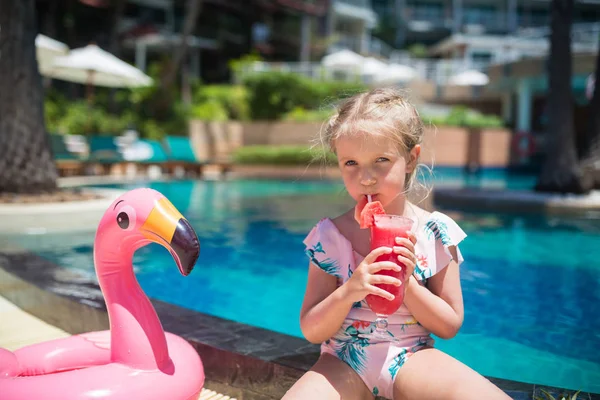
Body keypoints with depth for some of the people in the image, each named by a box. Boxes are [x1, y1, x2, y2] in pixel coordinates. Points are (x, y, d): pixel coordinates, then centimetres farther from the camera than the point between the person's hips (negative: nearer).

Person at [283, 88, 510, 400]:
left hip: (410, 360, 1)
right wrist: (348, 293, -23)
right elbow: (311, 332, -3)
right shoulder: (329, 235, -4)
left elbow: (450, 326, 0)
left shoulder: (435, 232, -3)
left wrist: (407, 284, -17)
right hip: (345, 364, 0)